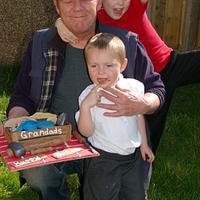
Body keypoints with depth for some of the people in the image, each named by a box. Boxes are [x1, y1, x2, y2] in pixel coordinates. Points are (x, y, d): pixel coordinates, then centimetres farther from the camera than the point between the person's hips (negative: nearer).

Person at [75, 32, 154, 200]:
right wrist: (85, 106, -31)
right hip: (103, 159, -3)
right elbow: (86, 132, -16)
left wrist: (144, 143, 15)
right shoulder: (88, 95, -16)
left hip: (133, 155, 3)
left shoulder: (134, 87, -9)